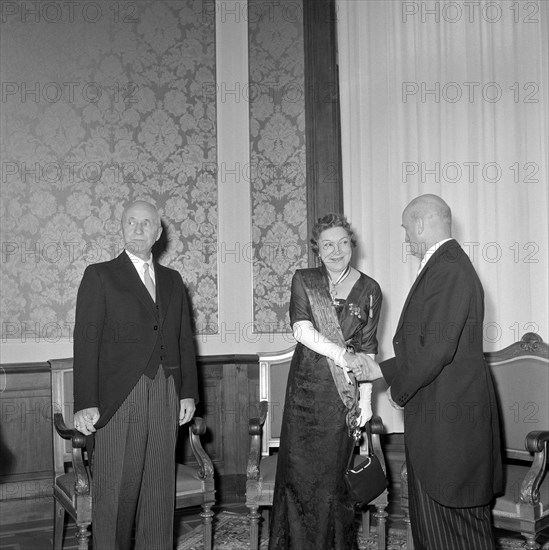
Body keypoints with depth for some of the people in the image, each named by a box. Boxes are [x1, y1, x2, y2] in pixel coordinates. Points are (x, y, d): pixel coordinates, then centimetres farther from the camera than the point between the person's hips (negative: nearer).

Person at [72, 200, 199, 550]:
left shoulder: (172, 280, 16)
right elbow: (86, 340, -4)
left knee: (160, 488, 7)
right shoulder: (100, 276, 3)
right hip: (120, 397, -4)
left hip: (166, 394, 4)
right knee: (116, 490, -1)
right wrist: (86, 403, -11)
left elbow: (185, 340, 16)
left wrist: (189, 392, 7)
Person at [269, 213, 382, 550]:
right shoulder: (304, 281, 3)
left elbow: (368, 349, 4)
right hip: (306, 387, 0)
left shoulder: (369, 289, 4)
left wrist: (366, 399, 0)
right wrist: (344, 354, -17)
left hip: (345, 391, 0)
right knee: (300, 471, 3)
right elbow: (302, 331, -9)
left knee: (334, 472, 4)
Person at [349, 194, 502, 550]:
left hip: (448, 418, -10)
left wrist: (400, 388, -10)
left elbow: (437, 348, -25)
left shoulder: (447, 270, -19)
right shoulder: (450, 265, 14)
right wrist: (381, 370, 15)